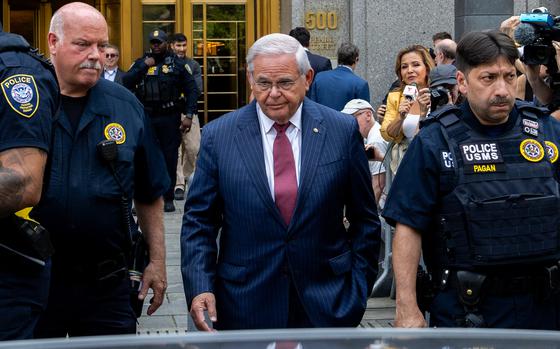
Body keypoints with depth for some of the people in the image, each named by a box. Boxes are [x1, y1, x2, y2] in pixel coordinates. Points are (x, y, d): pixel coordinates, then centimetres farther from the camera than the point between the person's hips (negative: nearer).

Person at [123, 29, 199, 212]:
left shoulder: (178, 64, 4)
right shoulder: (141, 63, 9)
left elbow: (192, 90, 2)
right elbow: (126, 82, -5)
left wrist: (189, 115, -6)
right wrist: (144, 66, -11)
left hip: (170, 119, -1)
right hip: (146, 118, 1)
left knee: (170, 158, 3)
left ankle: (168, 198, 11)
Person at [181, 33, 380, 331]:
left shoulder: (343, 131, -2)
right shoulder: (218, 136, -2)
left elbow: (364, 220, 5)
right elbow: (199, 221, 1)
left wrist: (359, 286, 1)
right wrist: (199, 288, -10)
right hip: (246, 305, 0)